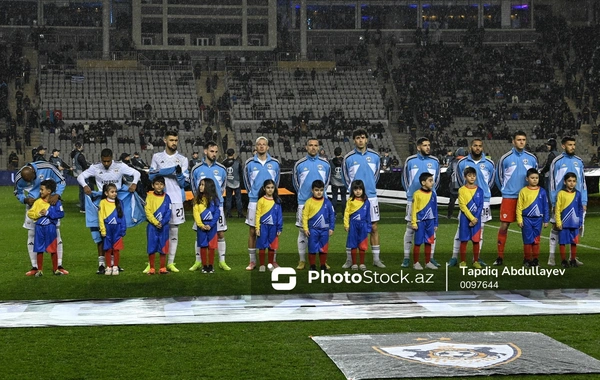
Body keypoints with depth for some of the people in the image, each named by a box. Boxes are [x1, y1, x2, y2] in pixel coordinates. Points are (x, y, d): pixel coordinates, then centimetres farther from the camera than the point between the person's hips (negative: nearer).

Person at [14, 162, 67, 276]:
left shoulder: (47, 168, -23)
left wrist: (57, 195, -27)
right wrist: (26, 200, -19)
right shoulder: (19, 178, -17)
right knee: (32, 235, -1)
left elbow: (61, 182, -11)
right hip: (33, 205, 1)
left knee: (56, 233, -2)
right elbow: (18, 193, 2)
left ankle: (59, 266, 5)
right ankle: (34, 267, 7)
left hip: (50, 203, -1)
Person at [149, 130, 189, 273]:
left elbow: (184, 182, 5)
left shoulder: (182, 159, 8)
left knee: (174, 231, 3)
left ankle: (171, 263, 9)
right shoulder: (157, 157, 9)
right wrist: (167, 171, -9)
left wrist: (179, 174, -16)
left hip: (176, 199, 1)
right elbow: (151, 176, 4)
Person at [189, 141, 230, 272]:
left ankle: (222, 262, 9)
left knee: (220, 235, 1)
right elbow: (193, 187, 12)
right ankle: (198, 262, 12)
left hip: (217, 206, 1)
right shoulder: (196, 169, -1)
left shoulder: (221, 169, 3)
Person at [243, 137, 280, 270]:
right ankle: (252, 261, 9)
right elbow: (246, 181, 13)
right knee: (252, 231, 2)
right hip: (254, 202, 0)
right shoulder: (249, 163, 1)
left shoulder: (274, 163, 4)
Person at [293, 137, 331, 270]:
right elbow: (295, 182, 14)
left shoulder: (325, 163, 5)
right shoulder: (299, 164, 1)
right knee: (303, 231, 1)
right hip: (304, 203, -1)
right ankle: (302, 260, 7)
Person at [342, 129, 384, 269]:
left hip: (371, 196, 2)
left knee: (374, 228, 4)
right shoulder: (348, 158, -2)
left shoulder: (374, 156, 4)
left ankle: (376, 258, 10)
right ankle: (349, 259, 7)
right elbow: (346, 178, 10)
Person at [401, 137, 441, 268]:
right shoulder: (410, 161, 1)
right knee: (410, 228, 0)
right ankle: (406, 258, 5)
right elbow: (405, 179, 12)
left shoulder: (435, 161, 5)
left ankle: (431, 257, 9)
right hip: (413, 200, -2)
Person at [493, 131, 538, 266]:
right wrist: (505, 190, 10)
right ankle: (500, 257, 2)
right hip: (509, 197, -2)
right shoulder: (505, 158, -1)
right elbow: (498, 176, 8)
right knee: (504, 226, -5)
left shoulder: (531, 158, 6)